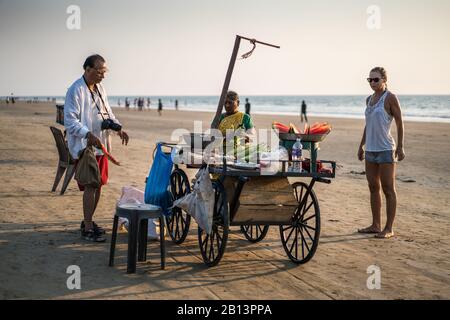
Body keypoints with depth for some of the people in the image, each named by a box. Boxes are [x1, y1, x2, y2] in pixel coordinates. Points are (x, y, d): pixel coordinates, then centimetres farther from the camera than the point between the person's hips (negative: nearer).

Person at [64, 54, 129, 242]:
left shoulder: (99, 88, 12)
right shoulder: (76, 91, -14)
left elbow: (107, 112, 20)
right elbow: (70, 121, -19)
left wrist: (118, 128, 2)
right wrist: (89, 135, -31)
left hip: (100, 145, 8)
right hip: (84, 147, -8)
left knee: (98, 185, 14)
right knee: (90, 186, -9)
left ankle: (88, 221, 28)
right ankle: (87, 229, -1)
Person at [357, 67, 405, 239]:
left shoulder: (390, 98, -6)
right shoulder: (369, 99, 14)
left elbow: (399, 123, -8)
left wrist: (400, 147, -13)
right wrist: (362, 145, 20)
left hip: (385, 149, -7)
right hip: (370, 149, 7)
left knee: (388, 189, -3)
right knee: (373, 188, 11)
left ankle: (389, 228, 1)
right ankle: (375, 225, 19)